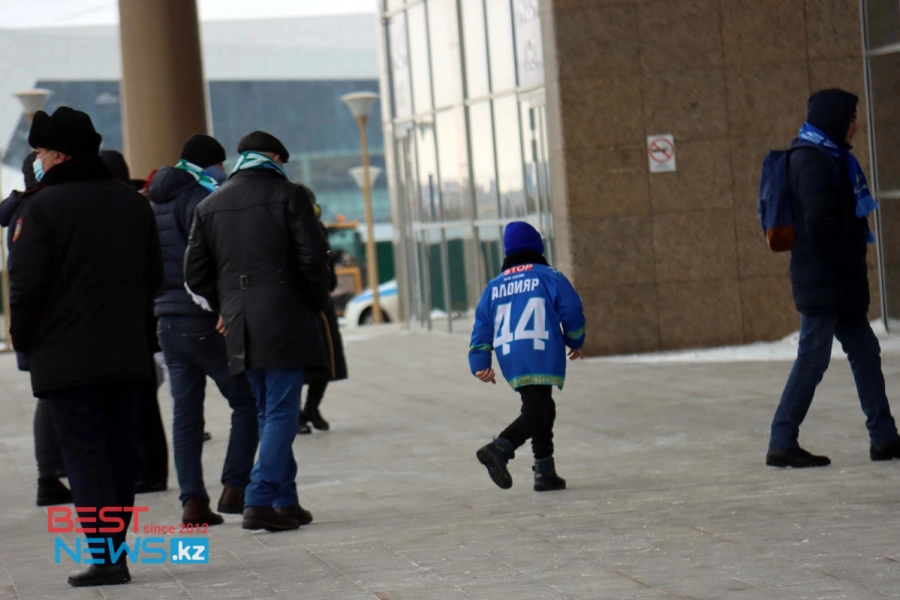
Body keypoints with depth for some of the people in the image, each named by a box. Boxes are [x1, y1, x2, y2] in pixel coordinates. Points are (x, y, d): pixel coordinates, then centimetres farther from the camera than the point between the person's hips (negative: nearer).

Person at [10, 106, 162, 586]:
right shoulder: (133, 203, 10)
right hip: (127, 352, 6)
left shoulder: (43, 206, -11)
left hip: (66, 357, -6)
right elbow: (154, 274, 15)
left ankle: (104, 558, -10)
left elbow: (26, 282, -13)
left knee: (84, 455, -5)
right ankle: (116, 553, 13)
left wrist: (23, 340, 0)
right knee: (119, 453, 11)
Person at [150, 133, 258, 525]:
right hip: (204, 320, -7)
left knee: (185, 412, 7)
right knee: (247, 400, 4)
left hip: (168, 320, 7)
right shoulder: (199, 200, -10)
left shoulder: (155, 206, 15)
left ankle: (193, 500, 1)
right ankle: (234, 488, -4)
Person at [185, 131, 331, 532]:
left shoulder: (209, 206, 12)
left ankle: (286, 501, 16)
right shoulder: (288, 195, -2)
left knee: (267, 412, 15)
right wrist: (316, 302, 4)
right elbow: (313, 257, -10)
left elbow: (195, 272, 10)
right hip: (284, 320, -5)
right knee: (281, 412, -5)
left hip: (239, 326, 5)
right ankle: (260, 501, -15)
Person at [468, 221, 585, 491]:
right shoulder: (549, 276, 4)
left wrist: (480, 364, 12)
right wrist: (575, 343, 16)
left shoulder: (495, 286, 17)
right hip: (541, 356, -6)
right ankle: (500, 448, -34)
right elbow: (572, 310, 1)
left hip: (509, 361, 6)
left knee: (540, 409, 17)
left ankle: (545, 471, 14)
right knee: (536, 412, -11)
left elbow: (482, 325, 13)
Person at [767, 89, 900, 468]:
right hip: (822, 282, -10)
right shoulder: (814, 161, -16)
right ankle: (782, 444, -3)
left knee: (864, 351, 11)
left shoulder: (827, 158, 16)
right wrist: (850, 263, -14)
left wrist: (853, 265, 11)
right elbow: (820, 226, -24)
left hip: (837, 282, 10)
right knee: (813, 359, -7)